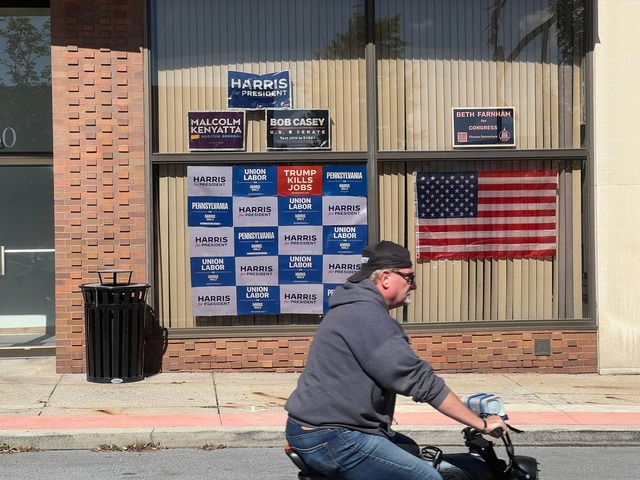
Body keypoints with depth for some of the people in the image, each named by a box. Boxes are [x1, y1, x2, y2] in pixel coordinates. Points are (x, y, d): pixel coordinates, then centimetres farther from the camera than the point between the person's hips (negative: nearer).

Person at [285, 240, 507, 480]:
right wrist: (482, 424, -13)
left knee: (409, 451, 24)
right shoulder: (367, 316, -18)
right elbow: (421, 380, -19)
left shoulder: (354, 308, 16)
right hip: (329, 439, -11)